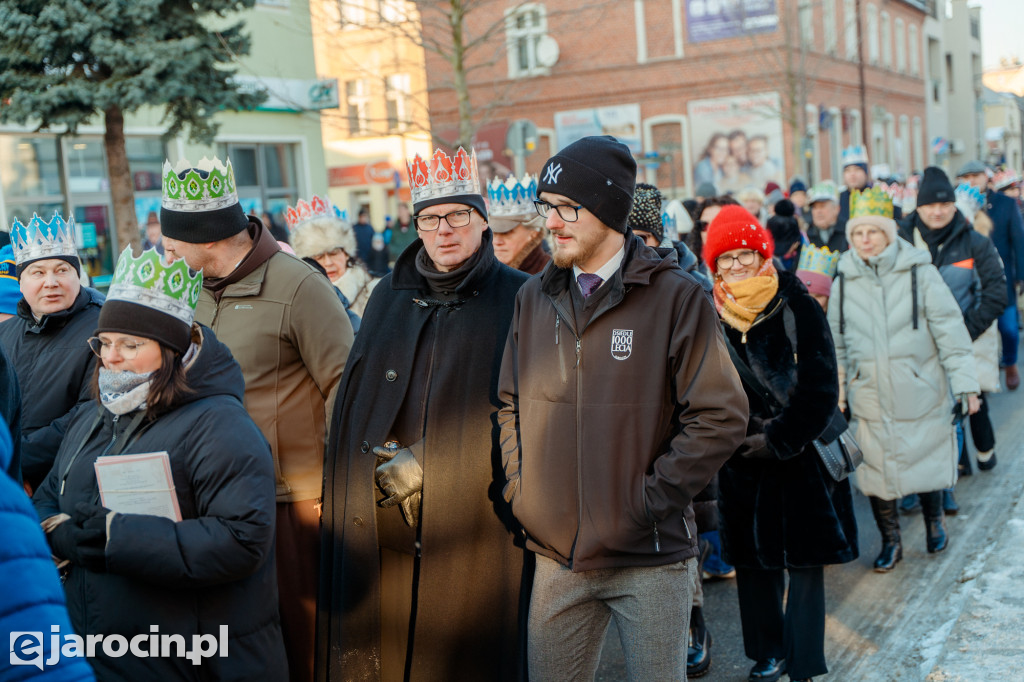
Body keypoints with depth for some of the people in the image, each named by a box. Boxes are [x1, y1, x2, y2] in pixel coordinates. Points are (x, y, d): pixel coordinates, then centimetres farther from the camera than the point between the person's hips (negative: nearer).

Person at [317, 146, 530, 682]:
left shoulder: (517, 300, 0)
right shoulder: (389, 296, 14)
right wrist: (382, 459, -1)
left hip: (472, 514, -3)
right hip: (383, 516, 3)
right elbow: (353, 396, 16)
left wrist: (426, 462, -11)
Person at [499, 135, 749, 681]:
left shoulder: (675, 296, -9)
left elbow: (720, 416, -11)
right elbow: (509, 405, 15)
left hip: (651, 558, -4)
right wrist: (520, 489, 3)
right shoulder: (533, 299, 6)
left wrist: (649, 501, -13)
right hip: (556, 558, 4)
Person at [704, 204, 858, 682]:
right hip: (743, 461, 4)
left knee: (805, 561, 1)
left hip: (800, 454, -3)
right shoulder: (710, 315, 1)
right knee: (751, 558, 11)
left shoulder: (796, 305, -9)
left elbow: (821, 387, -10)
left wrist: (779, 438, -11)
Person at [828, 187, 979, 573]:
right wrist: (835, 392, 13)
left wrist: (964, 383, -8)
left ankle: (934, 520, 39)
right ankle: (890, 541, 25)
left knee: (928, 460, 10)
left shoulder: (919, 272, -6)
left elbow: (949, 328, -5)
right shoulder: (845, 280, 3)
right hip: (869, 396, 2)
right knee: (877, 469, 6)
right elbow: (837, 342, 12)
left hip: (920, 391, -2)